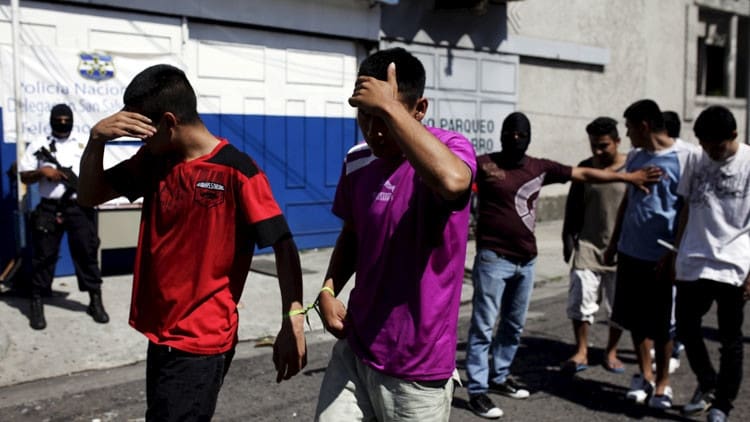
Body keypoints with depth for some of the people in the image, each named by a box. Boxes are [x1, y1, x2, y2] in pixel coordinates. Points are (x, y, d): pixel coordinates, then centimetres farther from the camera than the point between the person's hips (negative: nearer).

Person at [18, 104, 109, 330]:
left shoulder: (83, 145, 12)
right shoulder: (39, 145, 7)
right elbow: (24, 177, 6)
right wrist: (42, 171, -13)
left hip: (79, 208, 1)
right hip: (48, 209, -1)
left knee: (87, 253, 2)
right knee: (43, 256, 3)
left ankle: (95, 301, 10)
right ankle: (36, 304, 12)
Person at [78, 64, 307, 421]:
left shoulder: (236, 171, -17)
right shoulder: (154, 161, 5)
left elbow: (283, 245, -19)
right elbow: (90, 195, 11)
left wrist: (293, 322, -28)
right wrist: (97, 138, -7)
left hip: (201, 341, -7)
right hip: (161, 333, 8)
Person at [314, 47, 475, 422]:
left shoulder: (451, 148, -15)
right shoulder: (357, 161, 2)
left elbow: (452, 181, -41)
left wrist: (390, 108, -33)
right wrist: (329, 289, 0)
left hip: (418, 367, -4)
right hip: (355, 349, 5)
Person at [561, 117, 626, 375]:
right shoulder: (585, 168, 4)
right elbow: (573, 207, 9)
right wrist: (568, 239, 5)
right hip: (588, 246, 1)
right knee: (580, 299, -3)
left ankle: (611, 353, 25)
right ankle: (581, 352, 11)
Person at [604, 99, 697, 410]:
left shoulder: (684, 156, -12)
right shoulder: (635, 157, 9)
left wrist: (673, 253, -15)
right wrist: (614, 243, 18)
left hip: (662, 256, -6)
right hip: (631, 252, 6)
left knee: (661, 323, 6)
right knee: (636, 318, 14)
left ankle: (662, 383, 23)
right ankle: (644, 375, 31)